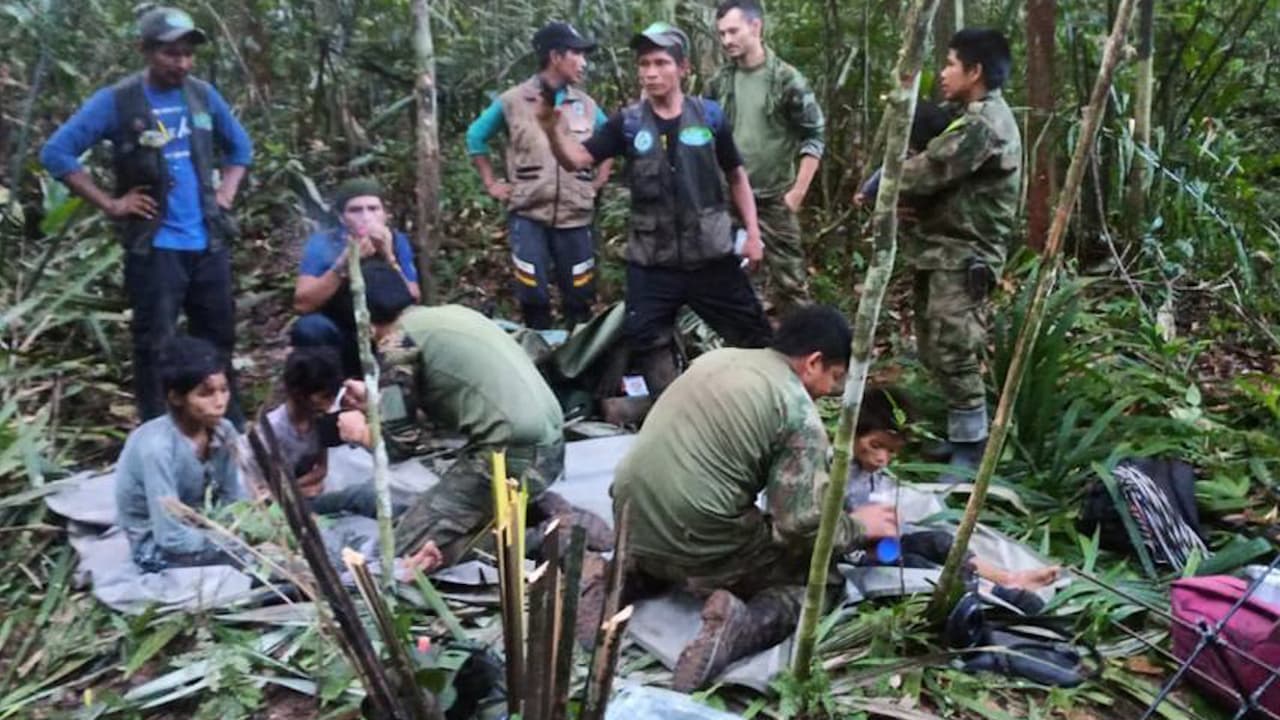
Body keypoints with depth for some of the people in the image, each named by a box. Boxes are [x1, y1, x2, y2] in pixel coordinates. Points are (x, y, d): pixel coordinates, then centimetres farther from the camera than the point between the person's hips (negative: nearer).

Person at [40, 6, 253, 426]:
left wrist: (226, 193, 8)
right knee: (154, 345, -1)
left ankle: (230, 428, 26)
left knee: (219, 338, 13)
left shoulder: (204, 96, 6)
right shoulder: (116, 101, -7)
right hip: (154, 247, -4)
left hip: (209, 243, 5)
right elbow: (56, 153, -7)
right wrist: (110, 204, -10)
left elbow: (240, 146, 22)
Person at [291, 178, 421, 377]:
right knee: (310, 327, -31)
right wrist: (343, 264, -33)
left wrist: (389, 258, -30)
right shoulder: (322, 244, -14)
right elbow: (302, 304, -24)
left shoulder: (397, 243, -9)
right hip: (335, 338, -2)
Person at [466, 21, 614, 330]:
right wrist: (491, 184, 6)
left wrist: (599, 181, 11)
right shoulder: (513, 101, -1)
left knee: (579, 297, 7)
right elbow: (476, 136, 10)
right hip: (528, 215, -2)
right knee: (533, 296, -1)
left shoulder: (587, 105, 7)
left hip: (575, 217, 3)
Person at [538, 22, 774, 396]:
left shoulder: (709, 115, -1)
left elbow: (736, 176, 9)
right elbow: (576, 159, -9)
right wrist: (554, 128, -29)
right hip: (652, 262, 1)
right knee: (648, 341, 4)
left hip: (711, 255, 0)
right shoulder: (628, 122, -1)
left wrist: (753, 232, 3)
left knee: (753, 336, 6)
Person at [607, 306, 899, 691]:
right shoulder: (799, 413, -9)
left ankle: (628, 576, 12)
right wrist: (858, 526, 7)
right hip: (698, 546, -7)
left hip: (632, 524, 7)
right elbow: (801, 523, -13)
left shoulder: (717, 357, 12)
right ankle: (741, 626, -14)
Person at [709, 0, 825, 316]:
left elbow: (814, 137, -6)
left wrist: (797, 192, -11)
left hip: (774, 199, -4)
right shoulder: (718, 82, 5)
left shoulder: (786, 80, -8)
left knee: (788, 278, -1)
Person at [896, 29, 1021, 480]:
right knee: (935, 349, 15)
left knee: (953, 352, -8)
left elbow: (924, 173, -18)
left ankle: (970, 451, 1)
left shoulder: (983, 124, -17)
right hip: (944, 249, 11)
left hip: (964, 254, -11)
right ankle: (959, 434, 27)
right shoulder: (971, 115, 18)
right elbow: (930, 161, 14)